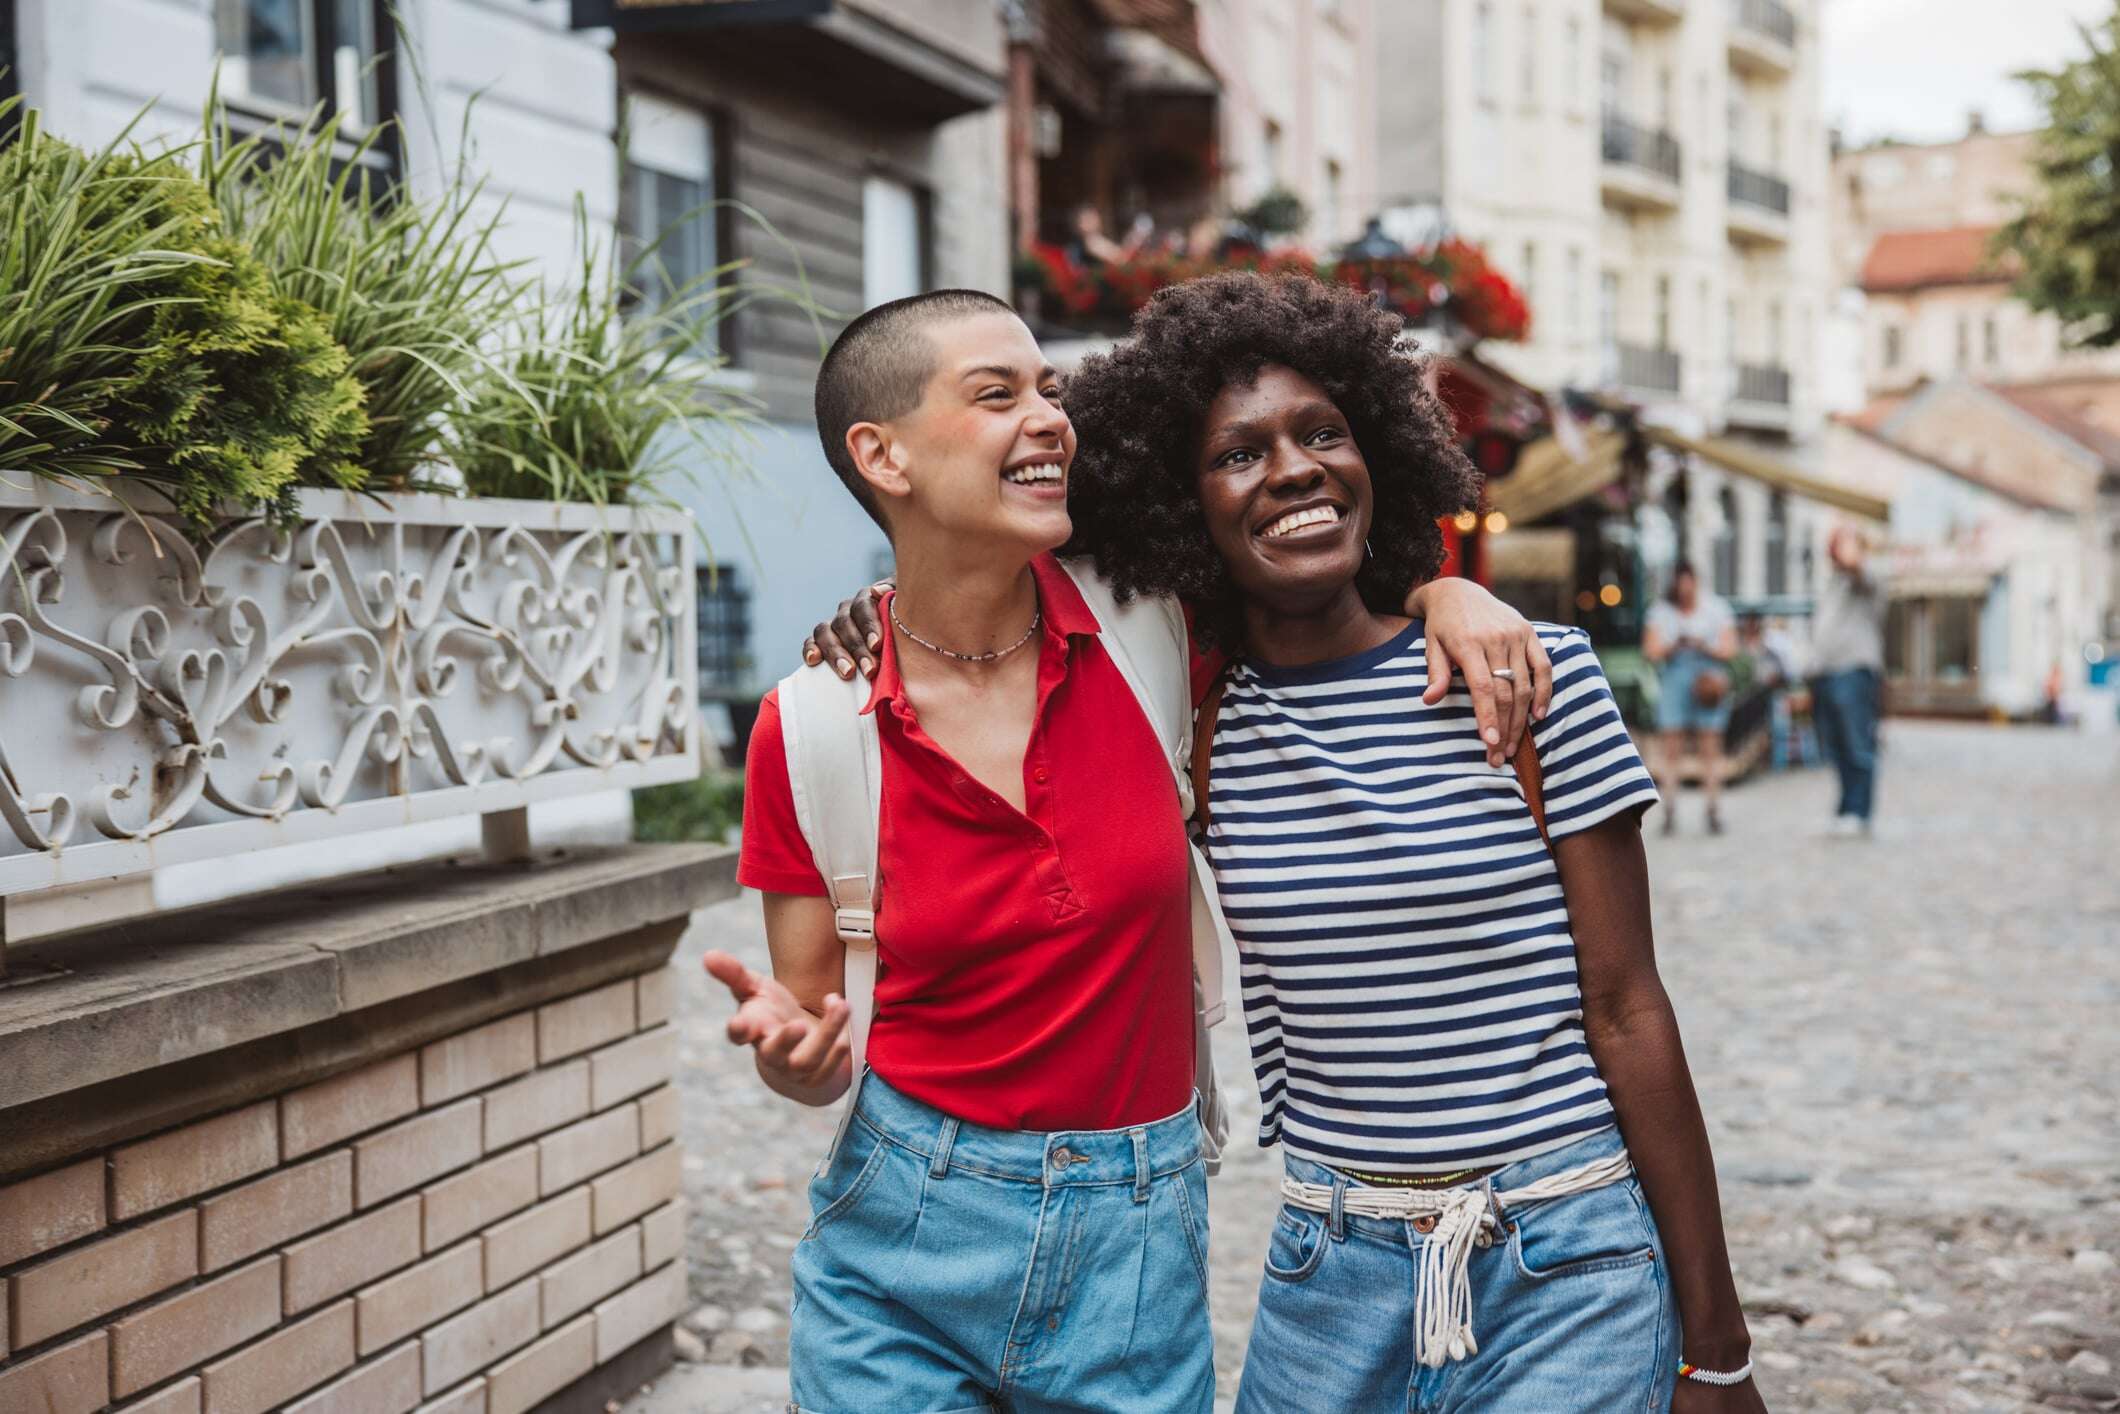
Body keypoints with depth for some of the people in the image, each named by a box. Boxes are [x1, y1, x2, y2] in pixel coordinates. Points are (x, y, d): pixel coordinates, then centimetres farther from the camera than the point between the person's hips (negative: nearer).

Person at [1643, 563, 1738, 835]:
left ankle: (1714, 811, -2)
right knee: (1670, 747, -6)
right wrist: (1673, 646, -16)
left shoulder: (1715, 608, 9)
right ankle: (1670, 811, -2)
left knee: (1711, 748, -5)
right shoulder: (1661, 610, 9)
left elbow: (1730, 648, 5)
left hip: (1708, 682, 0)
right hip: (1673, 680, 0)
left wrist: (1704, 647, -14)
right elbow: (1651, 650, 3)